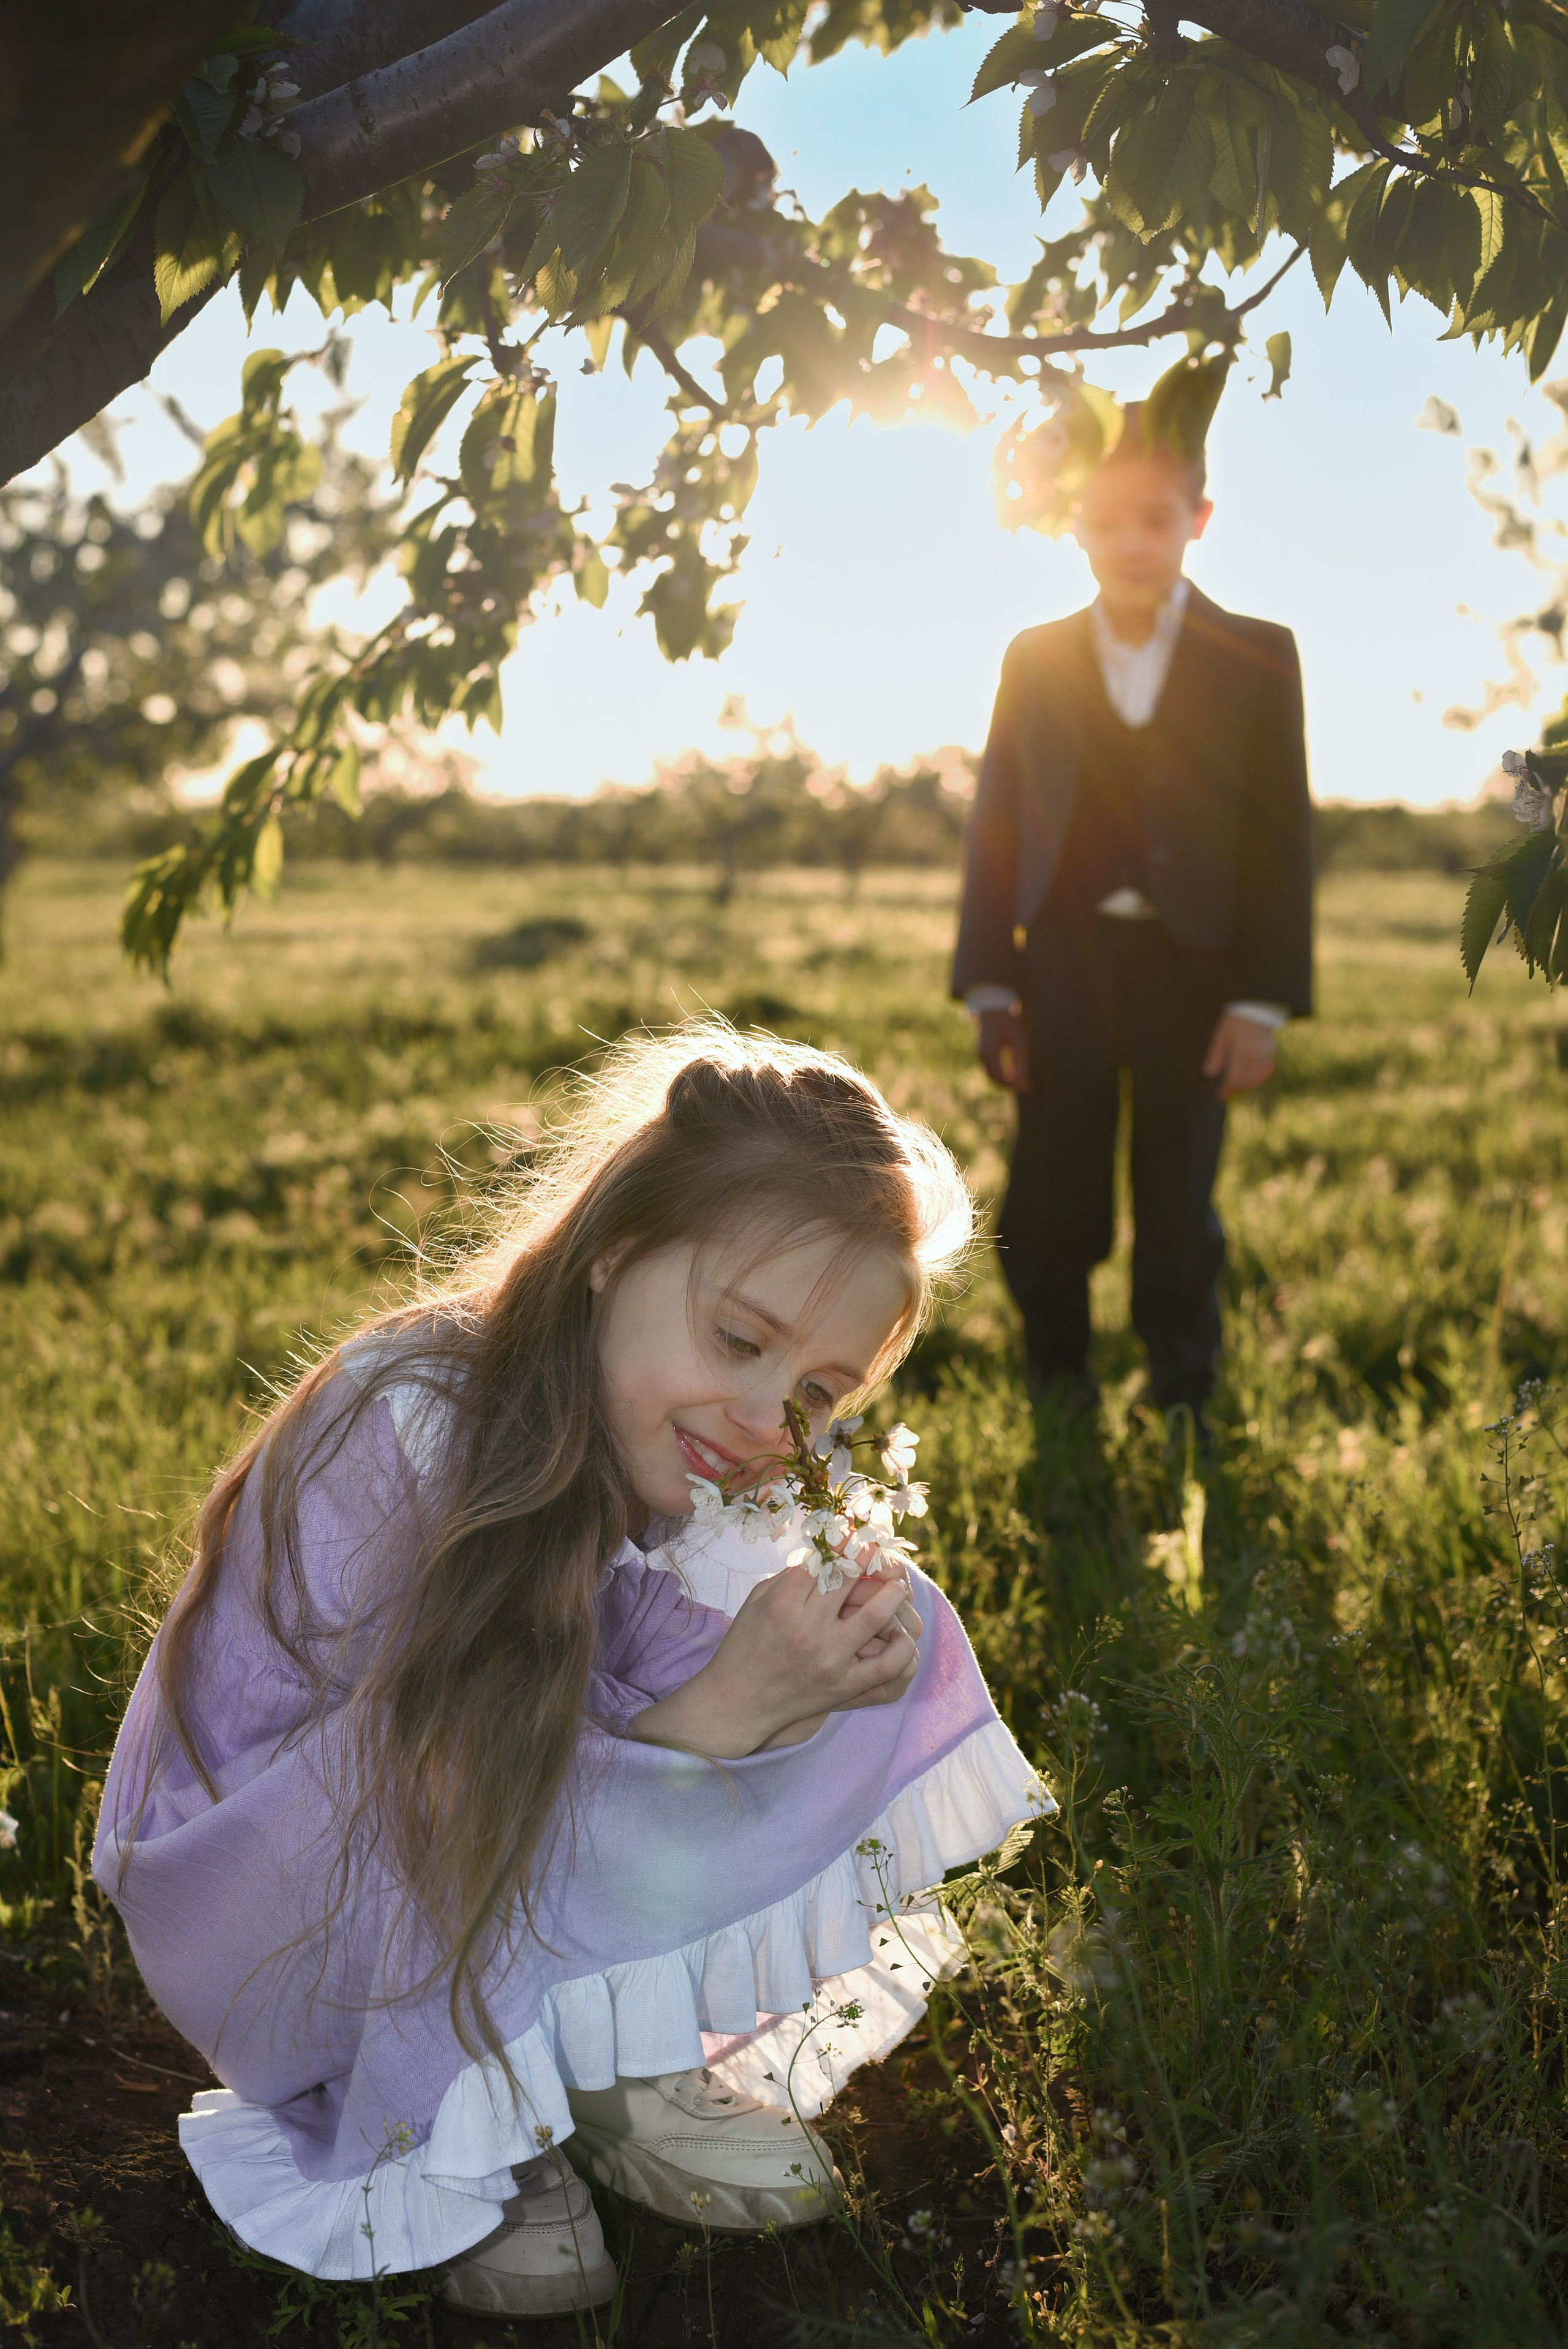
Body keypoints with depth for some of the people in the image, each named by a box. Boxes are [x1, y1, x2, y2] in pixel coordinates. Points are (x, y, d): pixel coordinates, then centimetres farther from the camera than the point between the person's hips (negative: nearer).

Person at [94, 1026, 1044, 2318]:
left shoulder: (671, 1465, -9)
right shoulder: (400, 1433, -30)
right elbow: (460, 1789, -28)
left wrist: (795, 1686, -35)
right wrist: (719, 1709, -39)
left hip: (519, 1894, 6)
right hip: (250, 1892, -6)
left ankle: (607, 2056, -7)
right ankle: (465, 2122, -12)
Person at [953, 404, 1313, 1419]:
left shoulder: (1257, 657, 1)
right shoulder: (1035, 659, 6)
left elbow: (1284, 838, -1)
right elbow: (996, 825, 6)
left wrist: (1263, 1000, -7)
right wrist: (989, 986, 0)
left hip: (1189, 969, -1)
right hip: (1063, 963, 2)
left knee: (1179, 1213, 7)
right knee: (1051, 1208, 7)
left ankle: (1181, 1411, 22)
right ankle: (1057, 1398, 23)